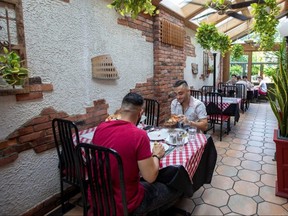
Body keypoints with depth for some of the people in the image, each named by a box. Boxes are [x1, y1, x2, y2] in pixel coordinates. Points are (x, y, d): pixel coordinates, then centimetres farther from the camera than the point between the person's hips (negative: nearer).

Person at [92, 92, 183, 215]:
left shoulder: (101, 127, -6)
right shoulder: (139, 135, -24)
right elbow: (150, 177, -19)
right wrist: (156, 155, -1)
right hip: (124, 203, -6)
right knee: (176, 188, 14)